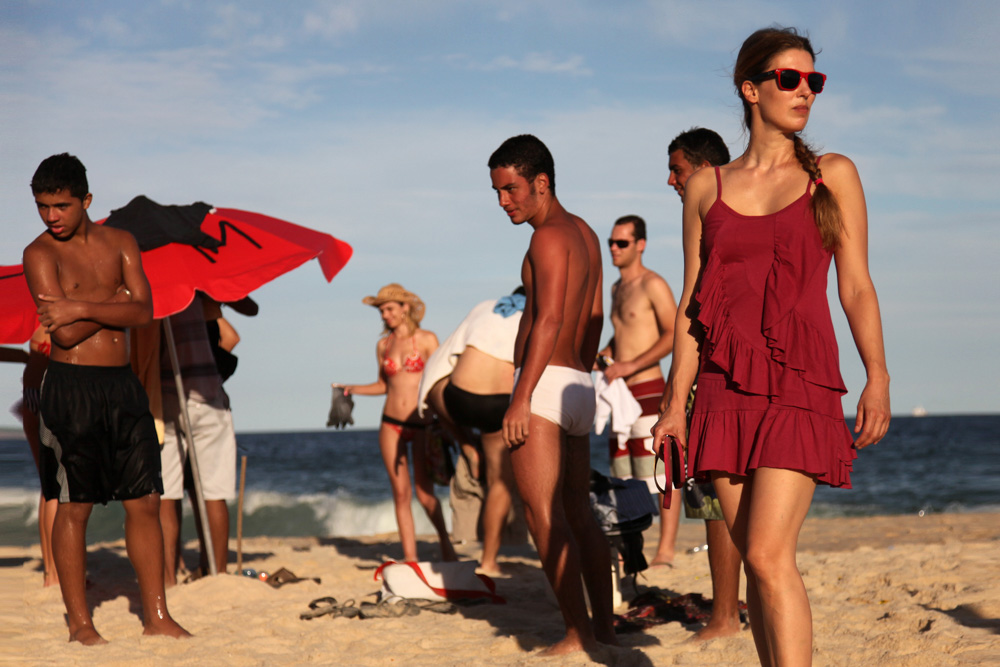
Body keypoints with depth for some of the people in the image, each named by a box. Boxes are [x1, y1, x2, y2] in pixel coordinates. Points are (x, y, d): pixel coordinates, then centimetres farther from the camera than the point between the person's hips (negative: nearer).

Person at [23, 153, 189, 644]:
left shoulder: (120, 243, 9)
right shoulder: (40, 253, -4)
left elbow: (142, 312, -4)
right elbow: (63, 332, -14)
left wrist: (82, 307, -14)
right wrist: (114, 302, -3)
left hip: (122, 383, 4)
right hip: (72, 386, -4)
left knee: (145, 501, 5)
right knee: (75, 506, 1)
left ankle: (157, 617, 12)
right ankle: (79, 621, 12)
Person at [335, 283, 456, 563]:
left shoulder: (426, 340, -1)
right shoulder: (383, 345, 9)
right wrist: (352, 389, 4)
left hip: (421, 424, -3)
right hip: (391, 425, 3)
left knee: (425, 493, -6)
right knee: (401, 493, 1)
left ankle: (446, 544, 15)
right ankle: (410, 556, 5)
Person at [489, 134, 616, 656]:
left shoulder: (549, 236, -12)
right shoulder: (584, 234, 16)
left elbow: (548, 320, -20)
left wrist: (522, 399, -23)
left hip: (544, 384, -10)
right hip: (578, 388, 10)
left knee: (544, 516, -7)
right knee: (578, 513, 14)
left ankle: (578, 634, -8)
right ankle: (605, 627, 16)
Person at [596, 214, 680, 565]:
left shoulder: (653, 284, -7)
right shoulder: (617, 288, 18)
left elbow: (673, 335, -15)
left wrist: (629, 366, -19)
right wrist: (601, 357, 12)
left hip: (648, 389, -9)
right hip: (622, 392, 9)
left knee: (659, 473, -9)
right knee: (623, 476, 9)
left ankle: (666, 549, -9)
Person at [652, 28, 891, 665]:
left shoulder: (833, 176, 6)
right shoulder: (706, 187, 11)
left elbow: (857, 287, 3)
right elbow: (693, 303, 12)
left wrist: (877, 376, -11)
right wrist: (676, 404, 7)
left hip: (800, 383, -3)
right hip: (726, 388, 3)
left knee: (769, 553, -16)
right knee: (756, 555, 5)